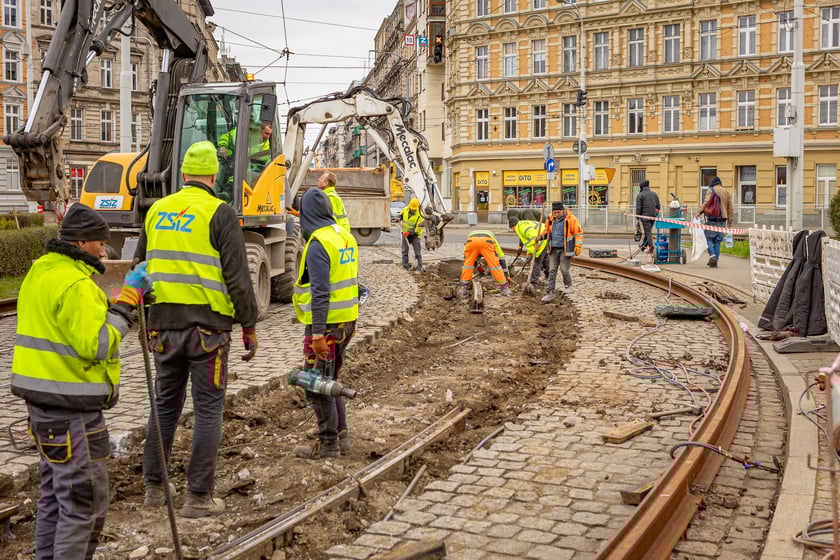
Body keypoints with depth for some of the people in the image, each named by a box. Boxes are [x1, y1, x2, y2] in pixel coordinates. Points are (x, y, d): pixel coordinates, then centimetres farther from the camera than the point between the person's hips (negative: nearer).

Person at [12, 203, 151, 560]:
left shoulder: (40, 272, 12)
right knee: (84, 503, -2)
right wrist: (128, 299, -19)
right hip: (70, 410, -11)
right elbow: (97, 344, -25)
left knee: (54, 495, 21)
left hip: (43, 401, 11)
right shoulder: (74, 283, -20)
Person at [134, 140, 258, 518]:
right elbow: (237, 278, -11)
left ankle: (153, 486, 25)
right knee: (208, 409, 4)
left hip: (163, 323, 5)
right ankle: (198, 497, 7)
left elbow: (140, 268, 17)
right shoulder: (220, 214, -7)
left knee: (165, 404, 18)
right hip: (207, 325, -5)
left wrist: (146, 318, 26)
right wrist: (249, 325, -3)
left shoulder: (156, 211, 10)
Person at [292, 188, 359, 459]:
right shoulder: (345, 236, 10)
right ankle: (341, 436, 24)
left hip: (327, 324, -9)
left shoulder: (318, 244, -17)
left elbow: (320, 292, -23)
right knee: (329, 382, 19)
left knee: (318, 386, 2)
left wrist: (318, 333, -24)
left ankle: (329, 444, 9)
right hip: (347, 320, 9)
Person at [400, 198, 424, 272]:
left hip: (415, 235, -4)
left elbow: (419, 228, -23)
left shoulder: (420, 215, -22)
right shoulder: (405, 210, -7)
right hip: (405, 233, 4)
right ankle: (405, 267, 11)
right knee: (404, 251, 4)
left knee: (417, 252, -5)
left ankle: (419, 267, 2)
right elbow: (401, 215, 17)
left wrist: (409, 232, -30)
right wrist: (400, 221, -1)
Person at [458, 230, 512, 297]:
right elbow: (502, 259, 42)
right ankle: (505, 288, 15)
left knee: (468, 263, 20)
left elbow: (465, 259, 50)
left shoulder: (471, 235, 48)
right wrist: (507, 277, 44)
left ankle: (463, 288, 19)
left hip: (471, 241, 1)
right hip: (487, 242, -1)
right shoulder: (491, 238, 44)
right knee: (495, 264, 12)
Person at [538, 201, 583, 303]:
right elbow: (547, 231, 21)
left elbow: (578, 233, -5)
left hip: (566, 249, -4)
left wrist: (578, 245, -13)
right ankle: (550, 293, 1)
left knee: (564, 269, -3)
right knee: (552, 270, 0)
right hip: (553, 249, 4)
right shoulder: (550, 219, 4)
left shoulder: (571, 219, -10)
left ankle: (568, 286, 27)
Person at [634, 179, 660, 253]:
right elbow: (658, 206, 12)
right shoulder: (654, 194, 11)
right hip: (653, 216, 6)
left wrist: (637, 217, -3)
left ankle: (651, 248, -8)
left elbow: (638, 207, -9)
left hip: (645, 216, -6)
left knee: (648, 232, -4)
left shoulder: (640, 195, -6)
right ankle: (643, 246, 28)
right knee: (648, 231, 17)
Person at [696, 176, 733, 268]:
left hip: (712, 219, -4)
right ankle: (714, 262, 8)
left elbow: (707, 203, -15)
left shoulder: (711, 190, -1)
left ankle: (712, 255, -18)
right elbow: (730, 208, 14)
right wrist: (730, 221, 18)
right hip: (722, 220, 4)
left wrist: (700, 212, -10)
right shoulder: (727, 192, 13)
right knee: (718, 241, 7)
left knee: (709, 238, 4)